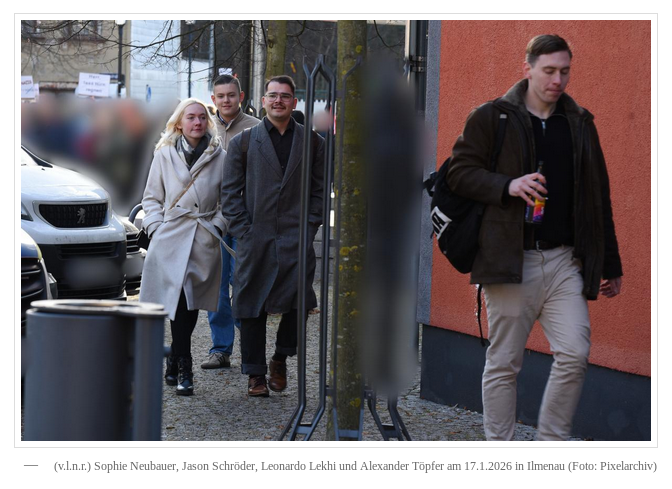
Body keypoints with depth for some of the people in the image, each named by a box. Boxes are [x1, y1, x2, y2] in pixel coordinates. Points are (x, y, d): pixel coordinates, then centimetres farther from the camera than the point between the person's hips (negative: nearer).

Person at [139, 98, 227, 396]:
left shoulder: (219, 157, 6)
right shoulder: (165, 155, 7)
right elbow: (152, 197, 13)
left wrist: (218, 226, 0)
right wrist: (156, 227, 0)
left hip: (204, 241, 1)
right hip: (171, 238, -1)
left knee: (190, 304, 4)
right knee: (180, 301, -13)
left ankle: (174, 363, 22)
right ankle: (183, 370, -11)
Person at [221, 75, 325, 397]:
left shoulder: (312, 142, 10)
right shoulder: (243, 142, 7)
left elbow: (319, 189, 11)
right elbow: (230, 192, 6)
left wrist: (309, 227, 0)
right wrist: (243, 231, -4)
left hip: (295, 238, 0)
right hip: (255, 239, 0)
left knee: (299, 303, -12)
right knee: (251, 308, 3)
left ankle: (281, 358, 13)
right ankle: (255, 374, 15)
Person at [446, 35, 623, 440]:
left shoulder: (580, 125, 12)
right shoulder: (491, 118, 2)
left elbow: (599, 199, 16)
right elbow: (460, 173, -1)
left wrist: (610, 265, 14)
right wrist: (507, 185, -18)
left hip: (565, 262, 3)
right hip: (510, 261, -3)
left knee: (575, 354, -8)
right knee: (504, 362, 3)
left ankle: (553, 442, 7)